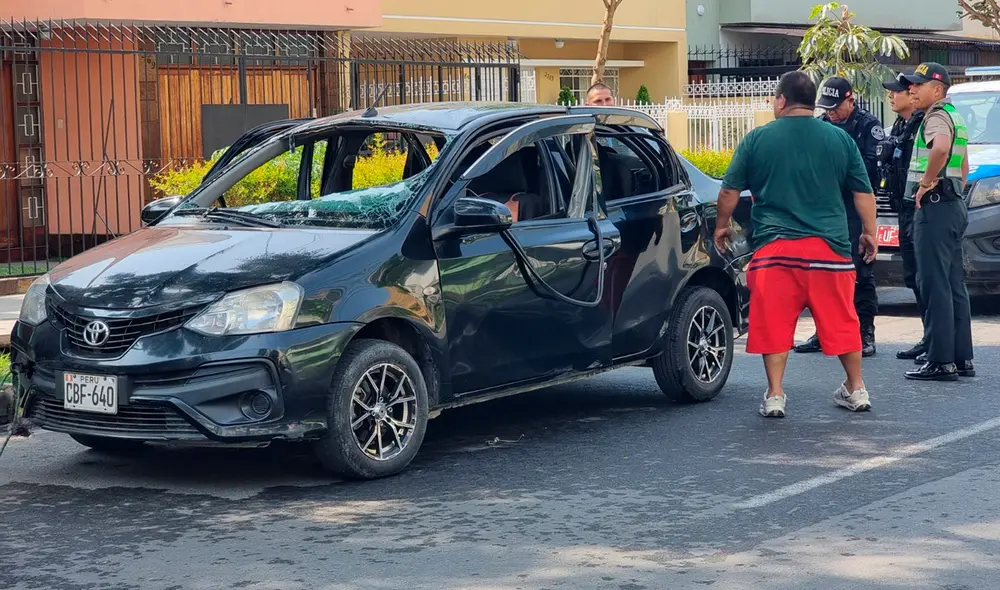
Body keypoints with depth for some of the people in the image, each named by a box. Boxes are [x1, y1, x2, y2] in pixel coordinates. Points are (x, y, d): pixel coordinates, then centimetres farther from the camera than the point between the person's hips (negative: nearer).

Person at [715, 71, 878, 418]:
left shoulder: (757, 139, 3)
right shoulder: (839, 138, 7)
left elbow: (730, 192, 6)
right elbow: (863, 192, 9)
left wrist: (722, 226, 21)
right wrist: (870, 233, 20)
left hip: (775, 247, -2)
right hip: (830, 247, 2)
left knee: (774, 324, 4)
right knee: (841, 321, 13)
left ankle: (774, 396, 4)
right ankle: (856, 390, 22)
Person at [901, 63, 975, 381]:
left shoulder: (937, 116, -11)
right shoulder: (954, 117, 21)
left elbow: (940, 149, -34)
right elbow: (964, 166, 31)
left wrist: (926, 182, -21)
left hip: (935, 206, -10)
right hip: (954, 205, 10)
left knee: (935, 285, -10)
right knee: (953, 285, 11)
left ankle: (941, 361, -10)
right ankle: (962, 358, 14)